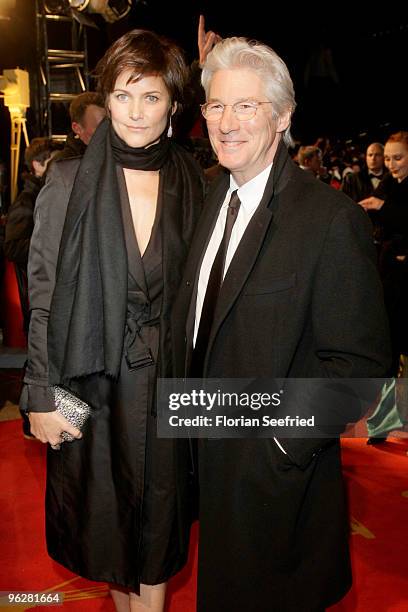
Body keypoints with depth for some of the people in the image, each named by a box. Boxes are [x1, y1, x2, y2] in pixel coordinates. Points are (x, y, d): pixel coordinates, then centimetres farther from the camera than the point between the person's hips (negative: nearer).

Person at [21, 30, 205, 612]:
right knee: (105, 513, 16)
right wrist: (42, 394, -7)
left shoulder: (193, 186, 0)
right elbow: (43, 294, -5)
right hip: (92, 380, -1)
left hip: (165, 381, 1)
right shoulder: (69, 182, -5)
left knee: (158, 518, 12)